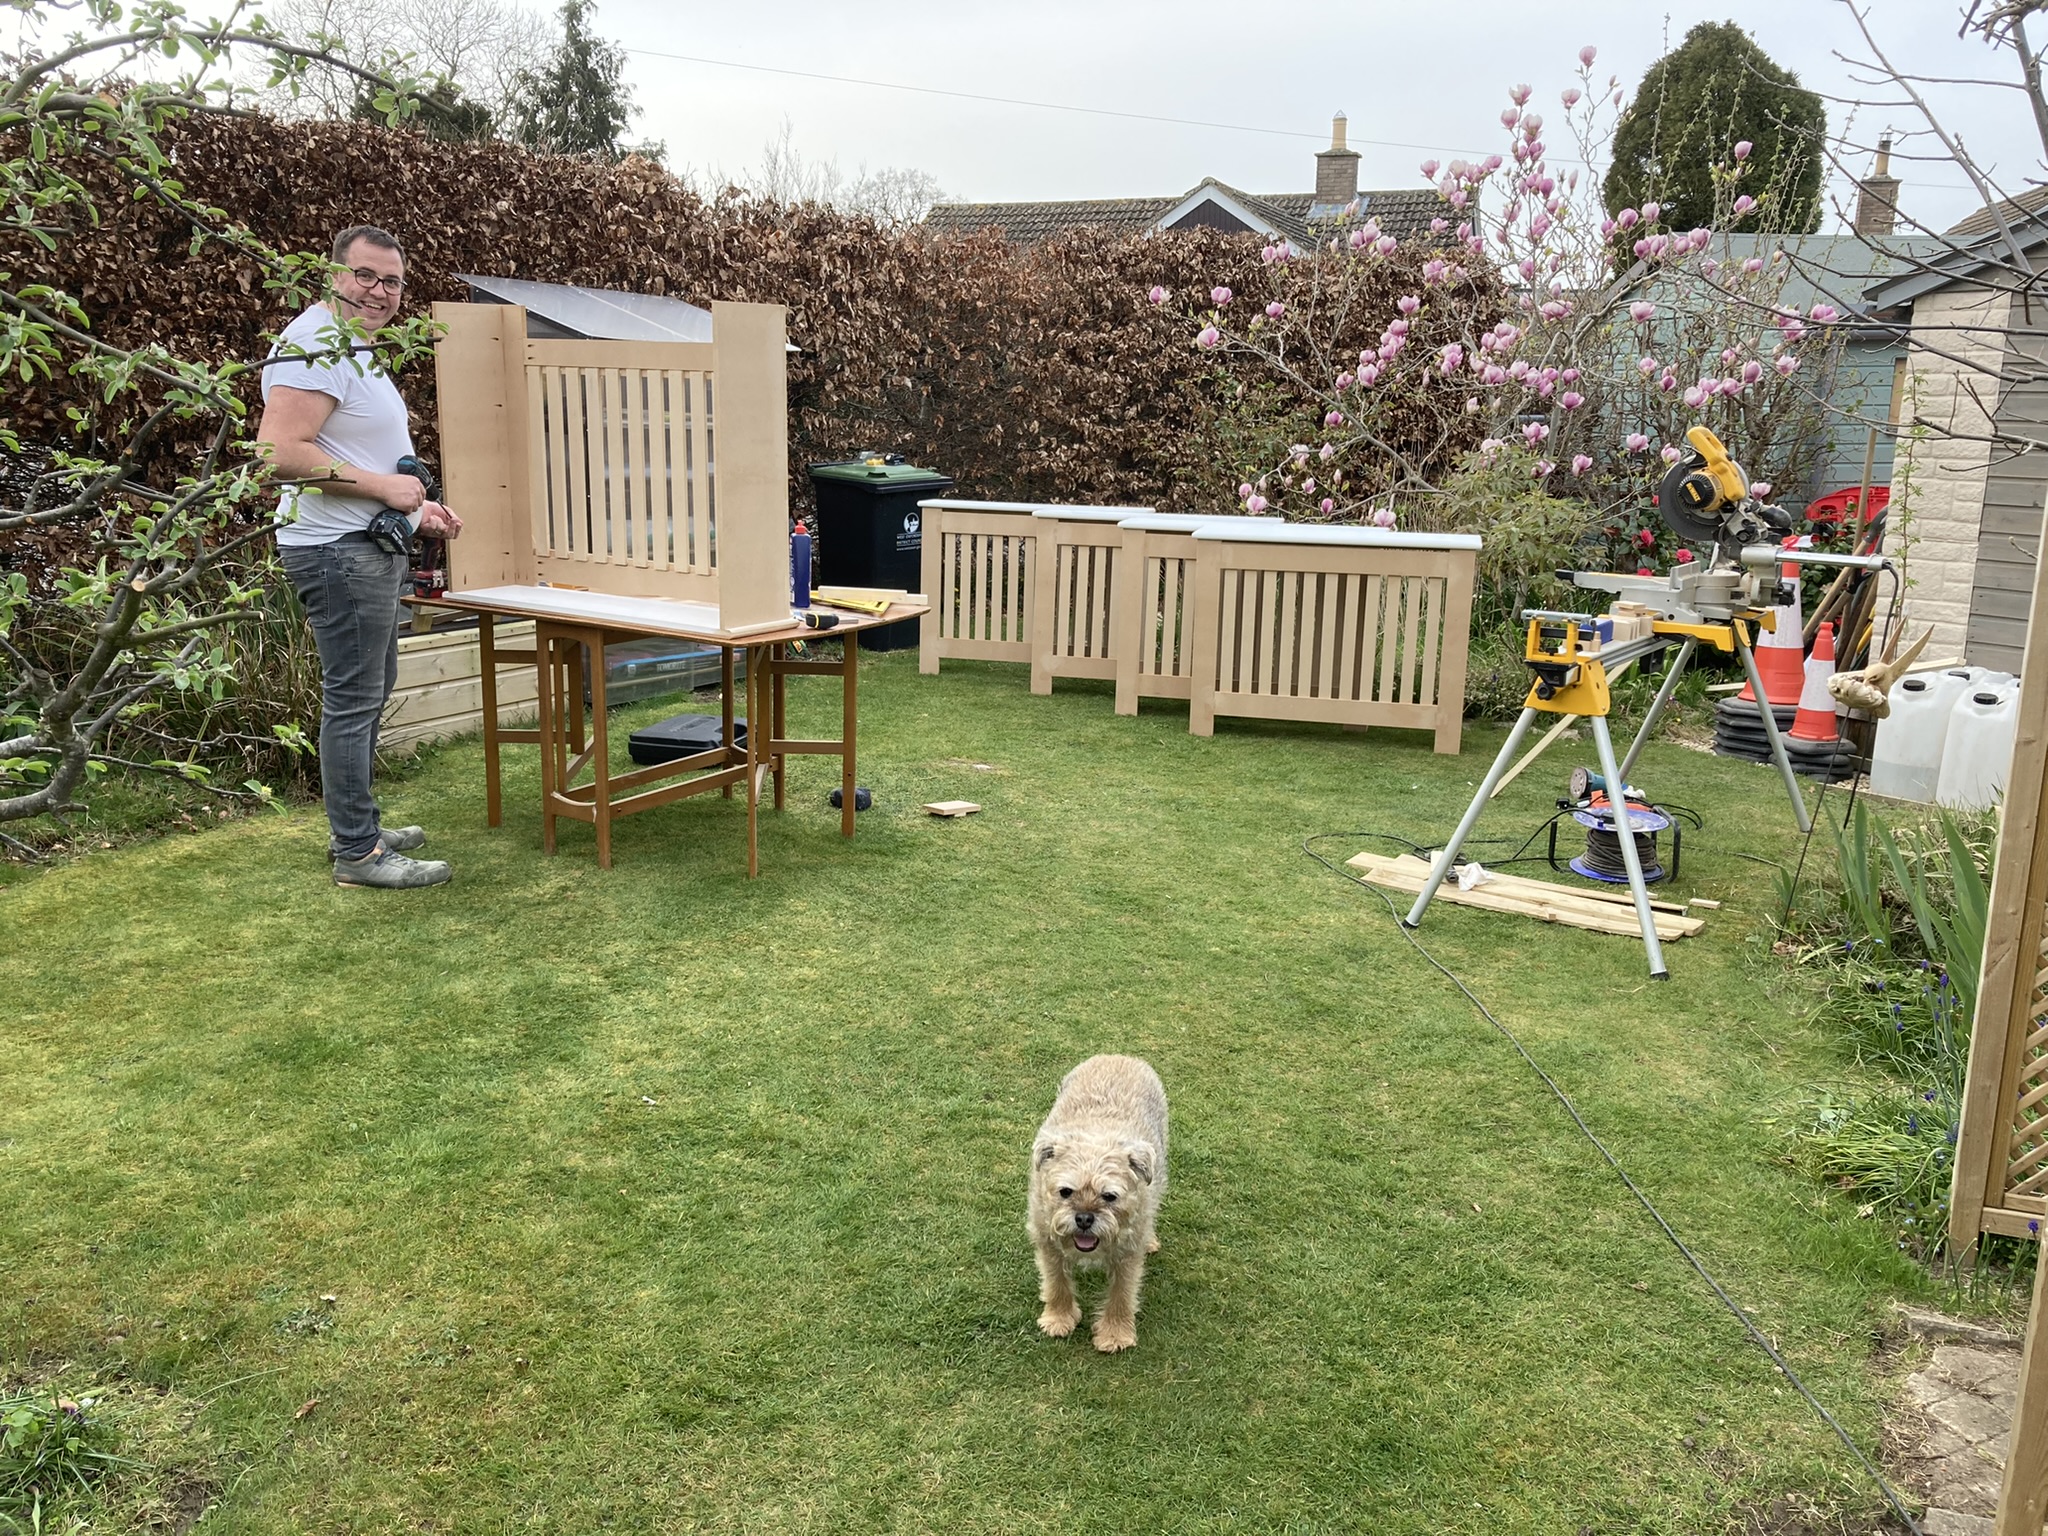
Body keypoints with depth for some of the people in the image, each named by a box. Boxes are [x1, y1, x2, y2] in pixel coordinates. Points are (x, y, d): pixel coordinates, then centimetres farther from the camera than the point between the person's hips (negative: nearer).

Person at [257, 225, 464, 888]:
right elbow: (280, 449, -27)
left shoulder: (353, 348, 19)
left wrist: (418, 508, 20)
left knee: (373, 690, 18)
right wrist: (383, 486, -22)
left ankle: (357, 827, 29)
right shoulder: (313, 344, -16)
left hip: (371, 548, 11)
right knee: (353, 699, -6)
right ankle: (358, 853, 1)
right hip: (338, 552, -11)